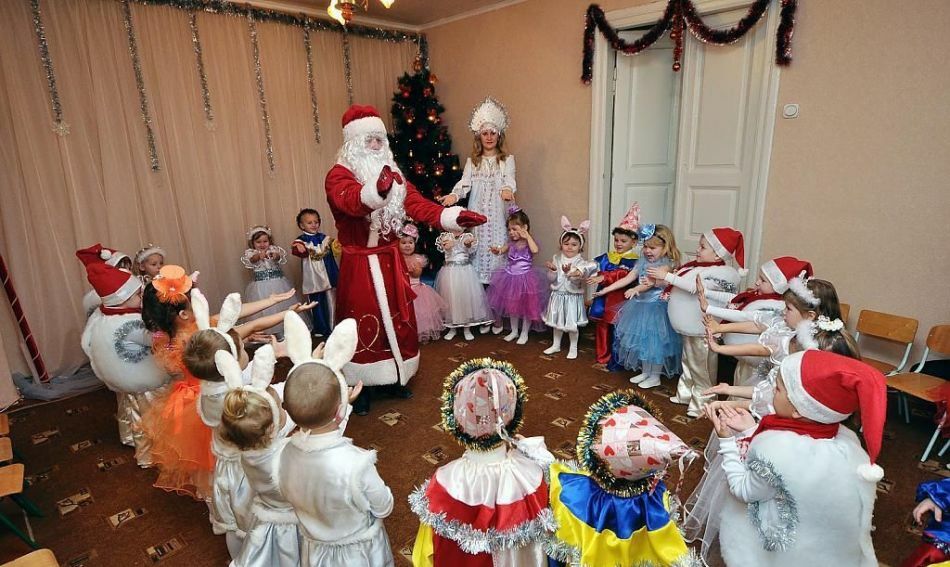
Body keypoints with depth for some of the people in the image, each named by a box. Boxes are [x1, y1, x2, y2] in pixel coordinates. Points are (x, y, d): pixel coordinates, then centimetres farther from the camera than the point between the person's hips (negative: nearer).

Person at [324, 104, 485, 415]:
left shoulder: (391, 172, 9)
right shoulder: (339, 175, -10)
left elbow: (416, 203, -3)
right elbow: (352, 201, -33)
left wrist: (453, 216, -19)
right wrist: (376, 190, -56)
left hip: (391, 261, 6)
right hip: (360, 264, -6)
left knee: (397, 319, 13)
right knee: (364, 324, 1)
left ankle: (394, 377, 31)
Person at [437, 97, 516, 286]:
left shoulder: (507, 159, 8)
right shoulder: (472, 161, 13)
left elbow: (509, 179, -9)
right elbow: (465, 182, -1)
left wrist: (508, 190, -34)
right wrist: (454, 195, -23)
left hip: (498, 213, -1)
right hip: (477, 213, 2)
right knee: (479, 248, 1)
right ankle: (480, 283, 8)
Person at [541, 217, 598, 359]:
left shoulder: (580, 262, -13)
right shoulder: (556, 258, -1)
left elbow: (575, 281, -22)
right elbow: (551, 279, -3)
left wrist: (569, 273, -39)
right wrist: (552, 270, -22)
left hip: (573, 297, -4)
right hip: (558, 295, 4)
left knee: (572, 324, 7)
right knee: (556, 322, 17)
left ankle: (573, 348, 25)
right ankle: (555, 345, 34)